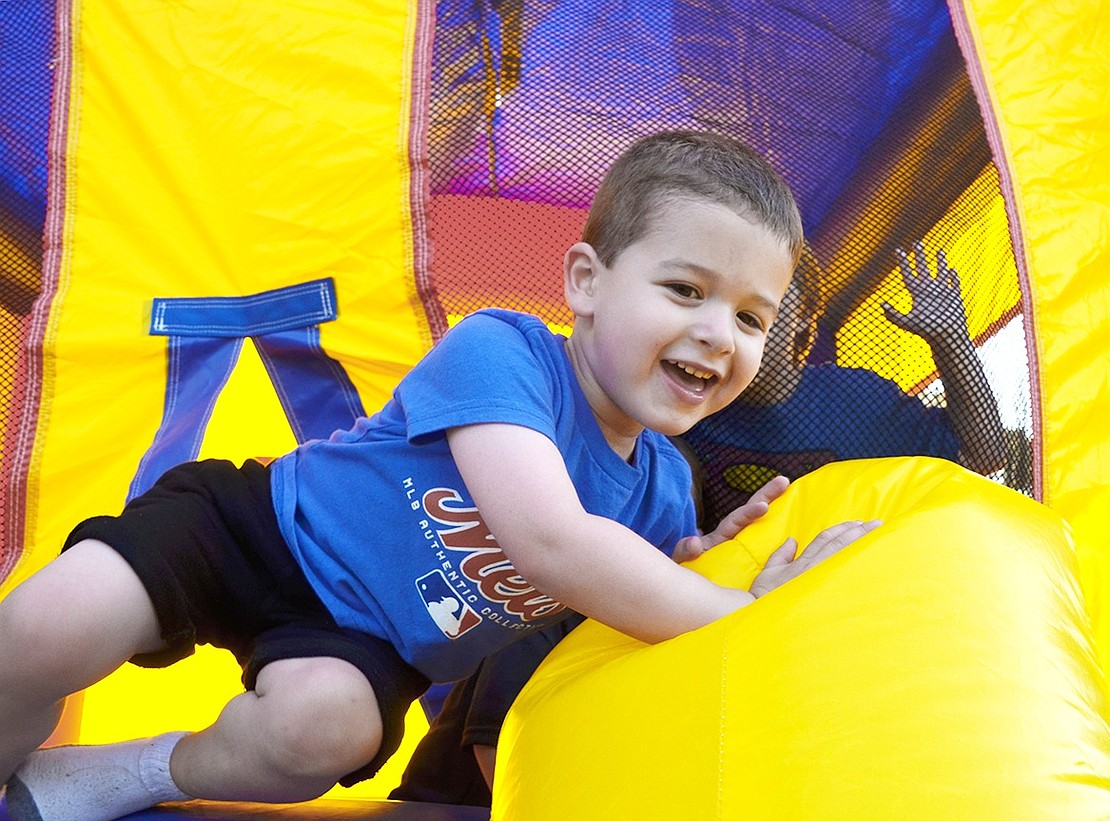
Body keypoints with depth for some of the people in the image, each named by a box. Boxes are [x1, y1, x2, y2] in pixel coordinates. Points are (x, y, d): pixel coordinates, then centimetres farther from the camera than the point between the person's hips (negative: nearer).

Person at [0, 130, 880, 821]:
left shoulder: (664, 490, -7)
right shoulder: (499, 351, -29)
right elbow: (550, 543, -42)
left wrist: (695, 565, -12)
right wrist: (740, 615, -33)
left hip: (368, 638, 4)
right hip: (261, 524, -4)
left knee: (329, 722, -30)